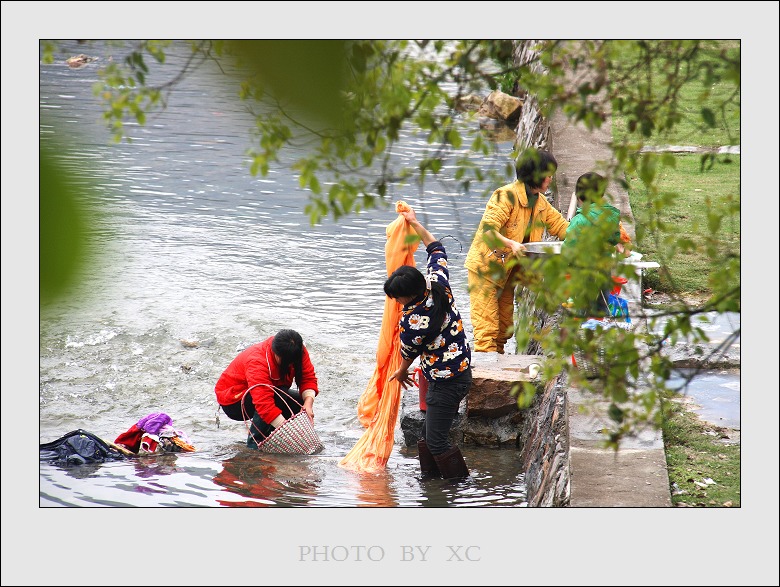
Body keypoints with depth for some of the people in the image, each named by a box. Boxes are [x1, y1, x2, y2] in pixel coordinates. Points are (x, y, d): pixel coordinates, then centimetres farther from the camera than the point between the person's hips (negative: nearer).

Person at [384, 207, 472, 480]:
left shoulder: (412, 320, -26)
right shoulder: (438, 284, -6)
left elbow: (408, 352, -5)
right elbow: (436, 250, 13)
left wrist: (402, 372, 16)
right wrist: (415, 224, 20)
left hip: (447, 382, -10)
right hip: (461, 369, 10)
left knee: (436, 441, -4)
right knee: (428, 436, 15)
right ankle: (430, 478, 22)